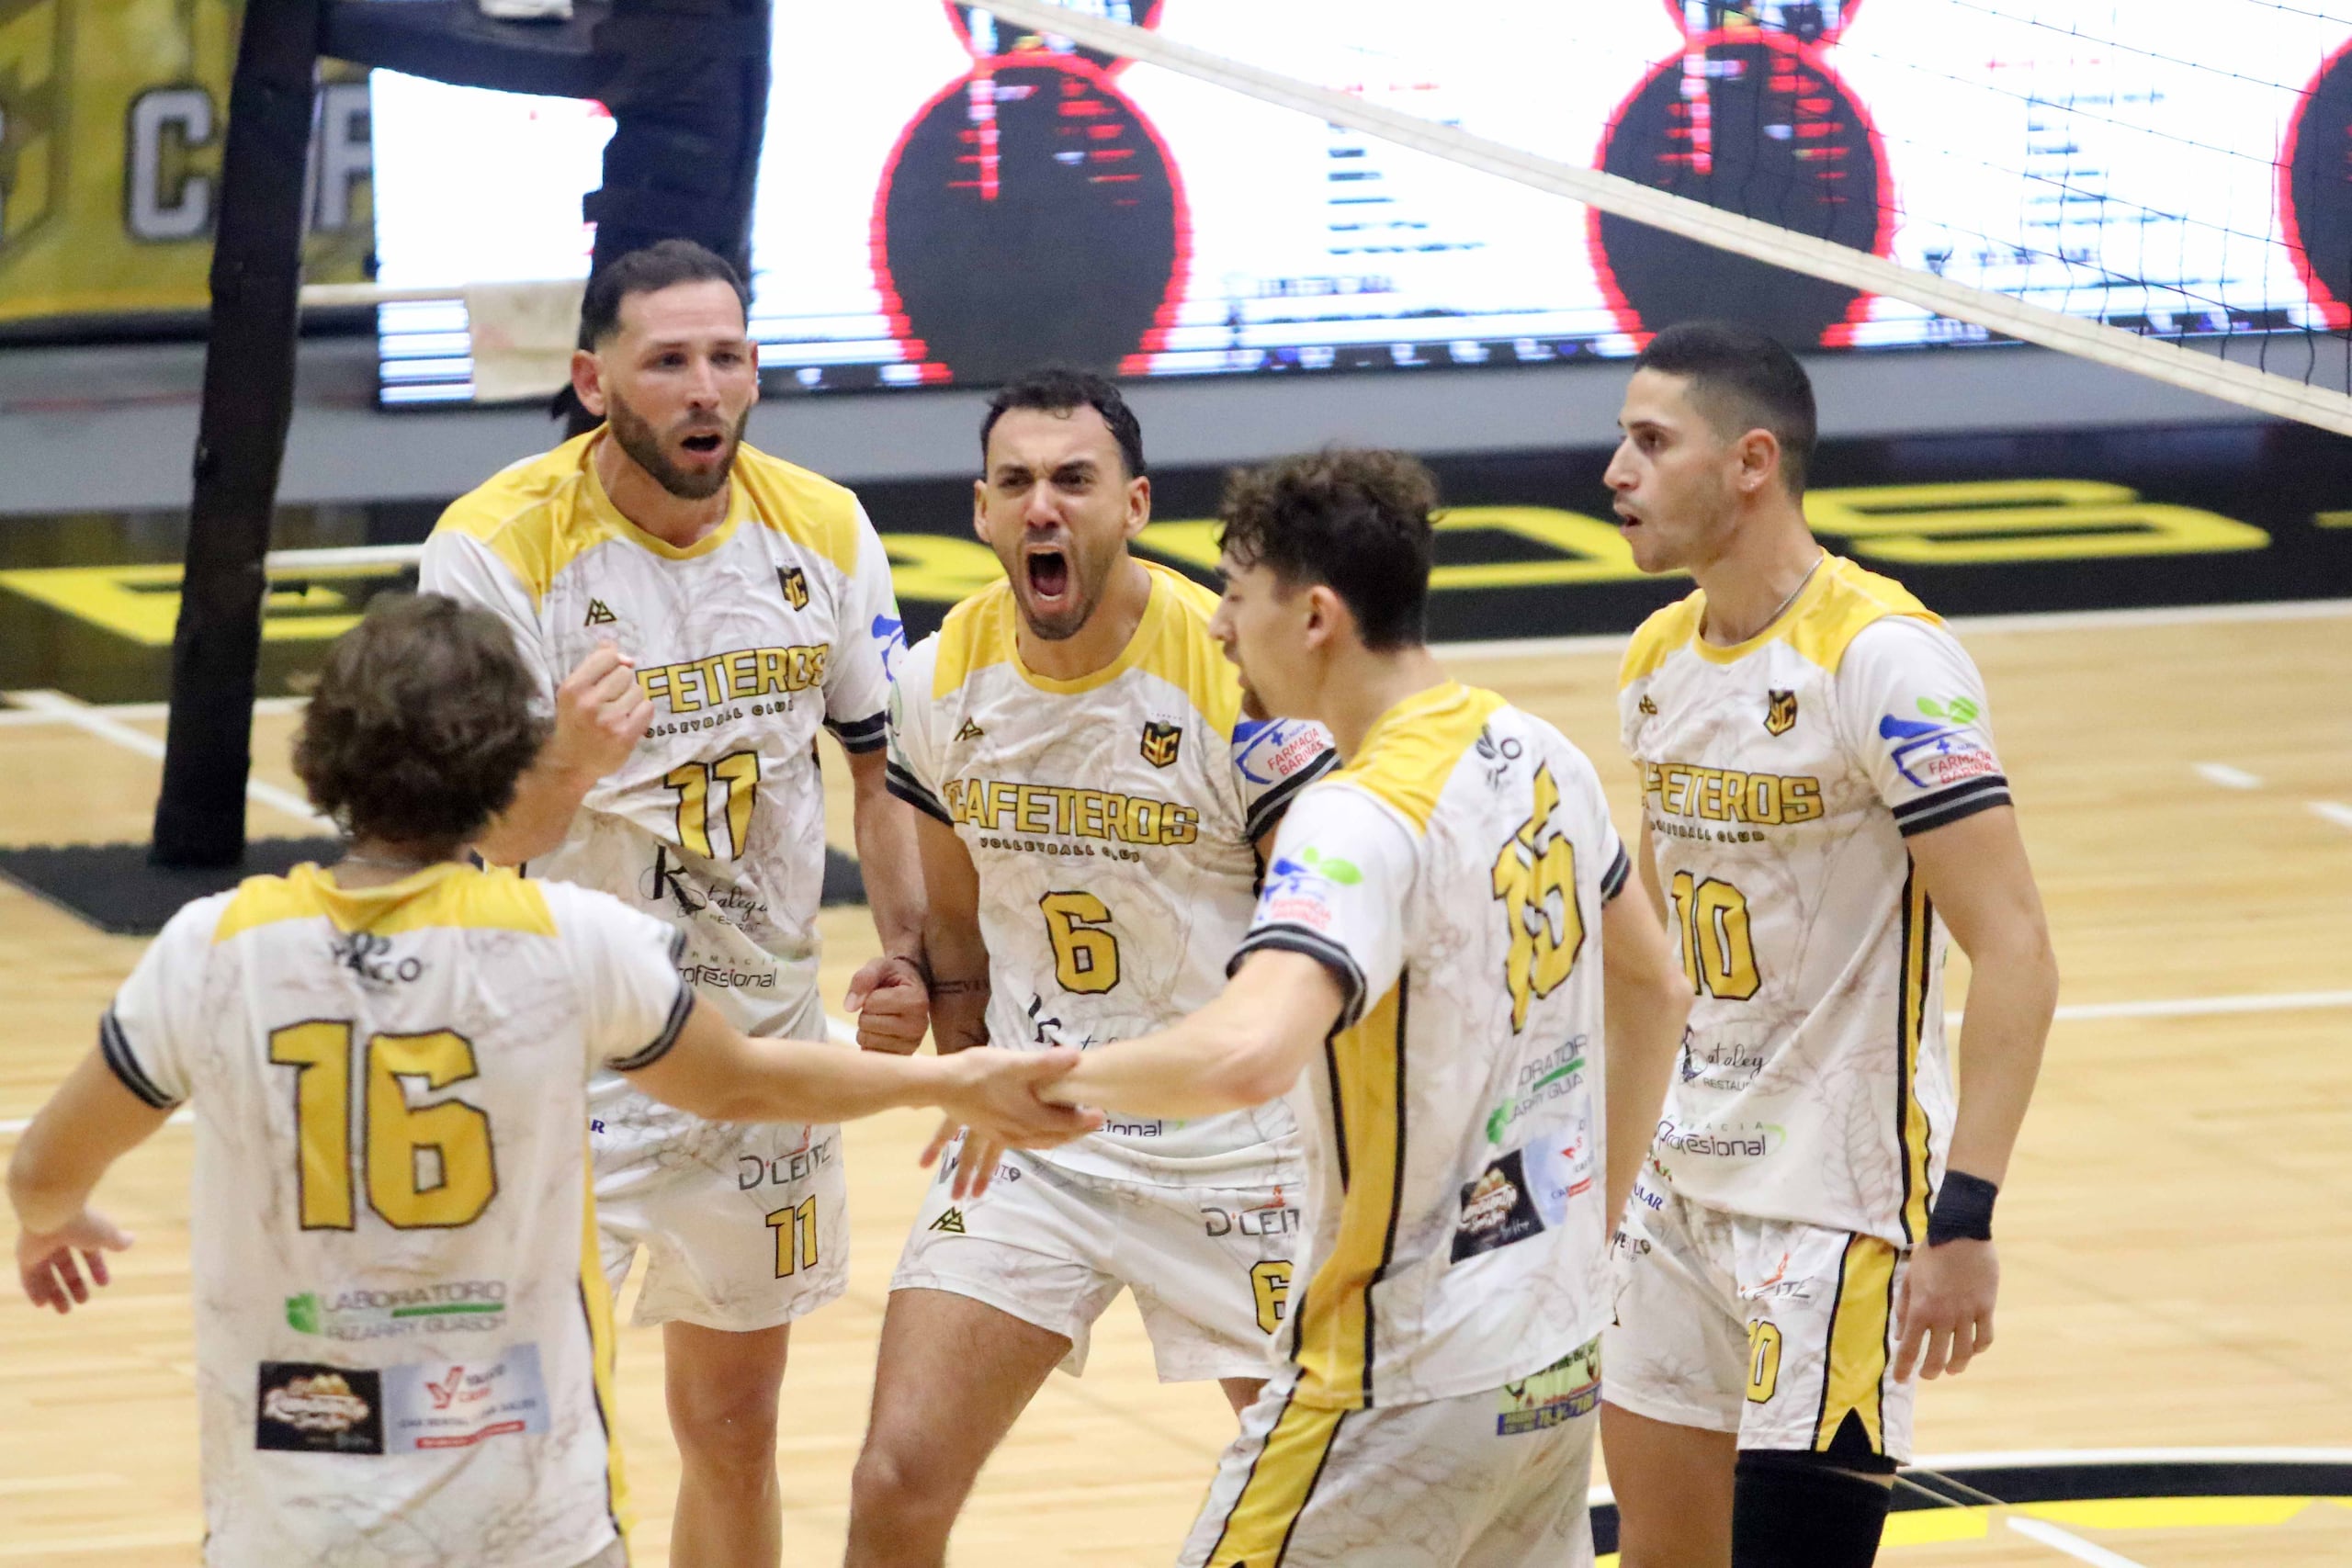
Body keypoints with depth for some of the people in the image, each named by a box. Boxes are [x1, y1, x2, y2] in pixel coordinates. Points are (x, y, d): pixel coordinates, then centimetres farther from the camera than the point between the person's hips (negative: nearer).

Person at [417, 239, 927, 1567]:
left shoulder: (822, 530, -2)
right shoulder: (500, 547, -17)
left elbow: (883, 762, 12)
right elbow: (477, 838, -18)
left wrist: (909, 953, -2)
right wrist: (565, 768, -39)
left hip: (766, 1035, 5)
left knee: (735, 1429, 14)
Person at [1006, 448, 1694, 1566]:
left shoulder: (1362, 821, -22)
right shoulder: (1540, 758, 5)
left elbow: (1247, 1054, -39)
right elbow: (1653, 992, 20)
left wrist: (1051, 1081, -23)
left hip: (1409, 1380, -9)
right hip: (1557, 1351, 9)